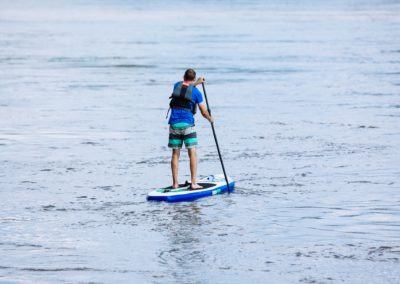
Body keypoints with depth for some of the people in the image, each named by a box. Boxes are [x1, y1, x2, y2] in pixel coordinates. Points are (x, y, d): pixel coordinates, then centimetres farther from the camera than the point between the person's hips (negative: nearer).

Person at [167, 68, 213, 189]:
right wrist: (210, 118, 21)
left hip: (174, 124, 4)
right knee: (192, 153, -1)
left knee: (175, 154, 8)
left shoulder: (177, 85, 8)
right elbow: (204, 112, 2)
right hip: (187, 124, -4)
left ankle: (175, 183, 8)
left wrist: (196, 83, 43)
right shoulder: (196, 92, -2)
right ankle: (193, 183, -6)